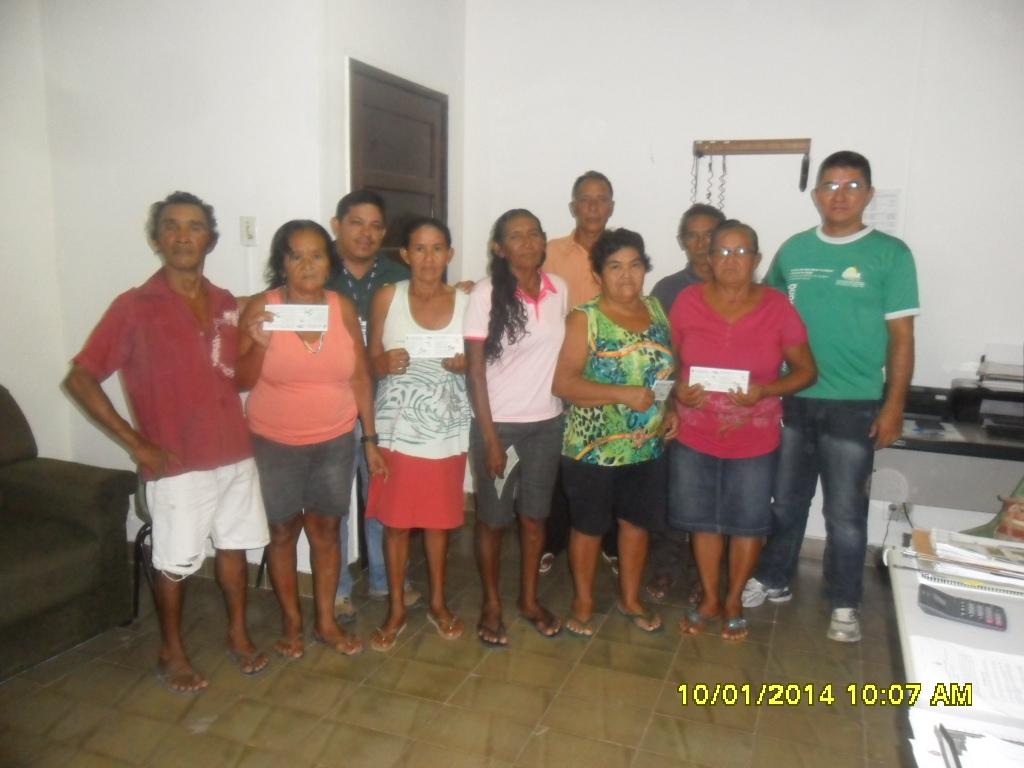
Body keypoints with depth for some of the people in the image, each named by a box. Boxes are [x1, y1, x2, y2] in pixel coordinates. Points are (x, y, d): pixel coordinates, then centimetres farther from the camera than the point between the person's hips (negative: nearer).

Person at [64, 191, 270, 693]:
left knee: (233, 547, 18)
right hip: (178, 464, -5)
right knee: (174, 563, 10)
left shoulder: (227, 304, 5)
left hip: (235, 453, 5)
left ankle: (238, 635, 37)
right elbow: (79, 379, -10)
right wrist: (136, 443, -13)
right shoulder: (134, 307, -11)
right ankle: (171, 653, 31)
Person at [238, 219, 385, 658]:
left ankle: (326, 621, 30)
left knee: (326, 528, 13)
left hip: (335, 441, 2)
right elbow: (242, 382, -9)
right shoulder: (260, 308, -12)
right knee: (284, 530, 12)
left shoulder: (343, 308, -5)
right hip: (275, 443, -2)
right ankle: (291, 622, 31)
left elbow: (360, 377, 1)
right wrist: (259, 344, -28)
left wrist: (371, 439, 2)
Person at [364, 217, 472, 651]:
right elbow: (369, 363, 1)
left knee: (439, 518, 13)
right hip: (398, 428, -1)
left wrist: (464, 364, -14)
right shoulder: (386, 298, -4)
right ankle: (396, 610, 26)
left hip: (447, 429, 1)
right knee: (395, 521, 7)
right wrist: (385, 364, -21)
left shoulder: (465, 302, -1)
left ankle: (437, 602, 32)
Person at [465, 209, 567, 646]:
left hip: (547, 422, 4)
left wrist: (569, 412, 6)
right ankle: (491, 604, 29)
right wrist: (489, 436, -13)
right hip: (498, 423, -3)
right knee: (493, 518, 10)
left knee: (535, 514, 15)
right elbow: (475, 370, -12)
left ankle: (529, 598, 34)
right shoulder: (485, 295, -12)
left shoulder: (559, 290, 0)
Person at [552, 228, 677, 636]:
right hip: (594, 448, -5)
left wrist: (672, 408, -2)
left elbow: (669, 367, 15)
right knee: (589, 527, 10)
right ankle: (583, 602, 30)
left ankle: (630, 598, 37)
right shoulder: (584, 318, -12)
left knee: (638, 522, 17)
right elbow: (563, 383, -19)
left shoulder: (655, 309, 4)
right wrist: (623, 394, -26)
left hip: (648, 446, 5)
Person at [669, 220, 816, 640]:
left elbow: (806, 370, -3)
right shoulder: (687, 301, -6)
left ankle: (734, 601, 35)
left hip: (754, 441, -1)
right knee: (704, 522, 14)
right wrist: (678, 390, -15)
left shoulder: (777, 307, -9)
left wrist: (764, 391, -19)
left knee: (747, 524, 13)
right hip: (694, 437, 1)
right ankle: (709, 598, 35)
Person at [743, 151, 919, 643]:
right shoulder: (793, 250, 3)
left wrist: (893, 406, -8)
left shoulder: (890, 254, -5)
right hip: (792, 400, 3)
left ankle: (844, 603, 25)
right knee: (786, 501, 15)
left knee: (845, 512, 8)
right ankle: (773, 580, 33)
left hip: (854, 406, -2)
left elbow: (901, 337, -4)